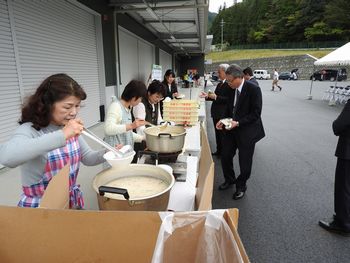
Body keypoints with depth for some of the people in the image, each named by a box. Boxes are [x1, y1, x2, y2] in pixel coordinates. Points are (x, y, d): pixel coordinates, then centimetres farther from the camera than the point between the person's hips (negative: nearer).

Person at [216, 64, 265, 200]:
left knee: (245, 162, 8)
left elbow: (256, 113, -18)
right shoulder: (232, 89, 2)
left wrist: (238, 123, -25)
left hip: (247, 131, -6)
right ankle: (229, 179, 39)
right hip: (231, 129, 6)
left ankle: (241, 186, 31)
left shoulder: (254, 89, -18)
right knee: (225, 156, 13)